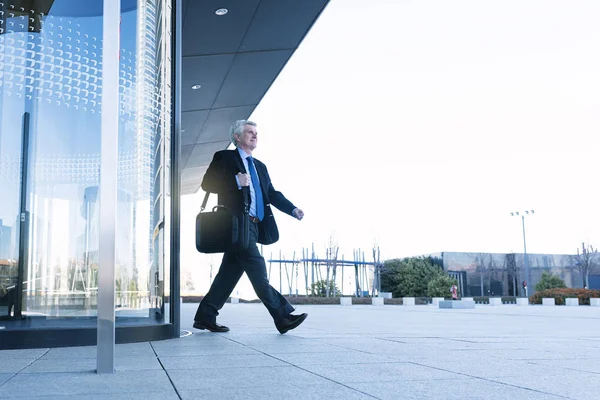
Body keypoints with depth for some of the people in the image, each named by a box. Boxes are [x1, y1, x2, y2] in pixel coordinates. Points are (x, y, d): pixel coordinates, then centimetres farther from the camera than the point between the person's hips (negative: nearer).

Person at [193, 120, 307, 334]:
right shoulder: (224, 158, 4)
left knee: (231, 271, 7)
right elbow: (207, 183, -6)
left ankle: (205, 317, 15)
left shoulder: (260, 167, 24)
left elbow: (272, 194, 17)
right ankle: (282, 316, -12)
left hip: (254, 226, 8)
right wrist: (236, 181, -18)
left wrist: (293, 209, 1)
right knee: (257, 269, -12)